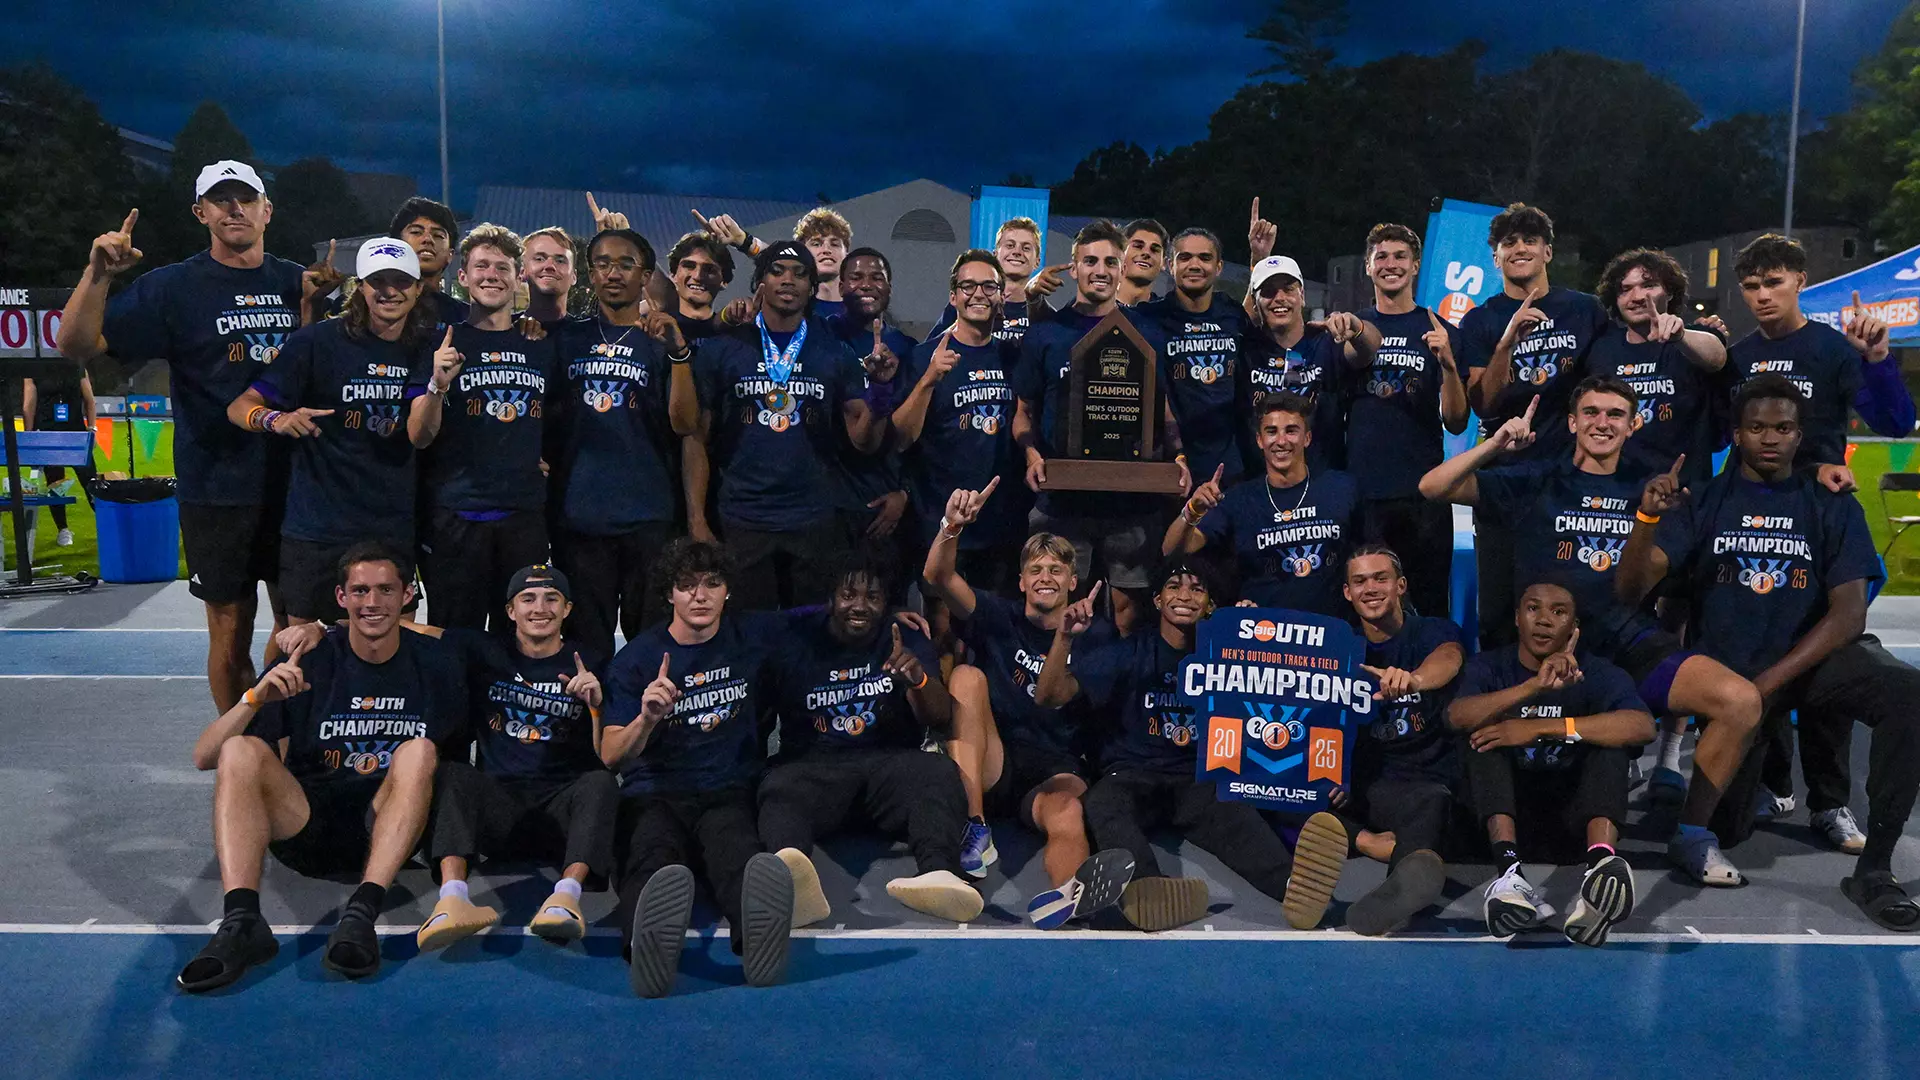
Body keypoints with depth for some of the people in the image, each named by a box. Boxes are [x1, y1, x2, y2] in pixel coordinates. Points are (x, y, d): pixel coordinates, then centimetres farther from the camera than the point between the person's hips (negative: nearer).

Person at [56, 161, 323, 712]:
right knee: (231, 630, 5)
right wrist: (98, 273, -23)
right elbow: (76, 344, -10)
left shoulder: (297, 281, 7)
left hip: (295, 482, 3)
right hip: (218, 489, -3)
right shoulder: (173, 287, -3)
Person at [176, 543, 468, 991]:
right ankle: (241, 922, -37)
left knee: (419, 749, -28)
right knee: (241, 752, -23)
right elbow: (204, 758, -2)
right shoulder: (308, 664, 2)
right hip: (308, 828, 1)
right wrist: (257, 697, -19)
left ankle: (362, 913, -41)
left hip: (389, 830, -1)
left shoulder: (437, 664, 3)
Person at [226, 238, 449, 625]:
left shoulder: (422, 350, 1)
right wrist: (276, 419, -28)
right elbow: (240, 407, -6)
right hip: (317, 528, -3)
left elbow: (420, 435, -11)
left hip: (393, 530, 3)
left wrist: (438, 385, -30)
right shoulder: (318, 341, -8)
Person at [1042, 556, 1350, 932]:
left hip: (1198, 779, 1)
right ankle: (1146, 890, -65)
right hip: (1132, 775, -1)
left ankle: (1293, 884, -63)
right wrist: (1064, 636, -21)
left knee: (1235, 814, -33)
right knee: (1104, 803, -37)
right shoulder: (1127, 653, 6)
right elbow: (1050, 697, -3)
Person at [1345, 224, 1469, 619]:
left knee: (1429, 609, 3)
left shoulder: (1441, 332, 7)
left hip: (1423, 493, 0)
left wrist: (1448, 363, -14)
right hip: (1360, 490, 0)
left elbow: (1456, 423, 1)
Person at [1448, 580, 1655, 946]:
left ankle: (1601, 862, -48)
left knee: (1609, 741, -22)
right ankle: (1510, 872, -45)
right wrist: (1535, 686, -37)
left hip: (1573, 820, 0)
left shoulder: (1597, 673, 1)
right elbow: (1457, 716, -22)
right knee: (1485, 734, -24)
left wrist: (1541, 728, -28)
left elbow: (1642, 726, -22)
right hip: (1507, 816, 0)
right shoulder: (1489, 666, 2)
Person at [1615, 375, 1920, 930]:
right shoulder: (1703, 503, 3)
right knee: (1726, 831, 0)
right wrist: (1647, 518, -28)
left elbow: (1849, 614, -6)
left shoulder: (1833, 508, 3)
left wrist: (1771, 682, -17)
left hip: (1810, 655, 0)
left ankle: (1873, 870, -19)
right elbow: (1633, 586, -8)